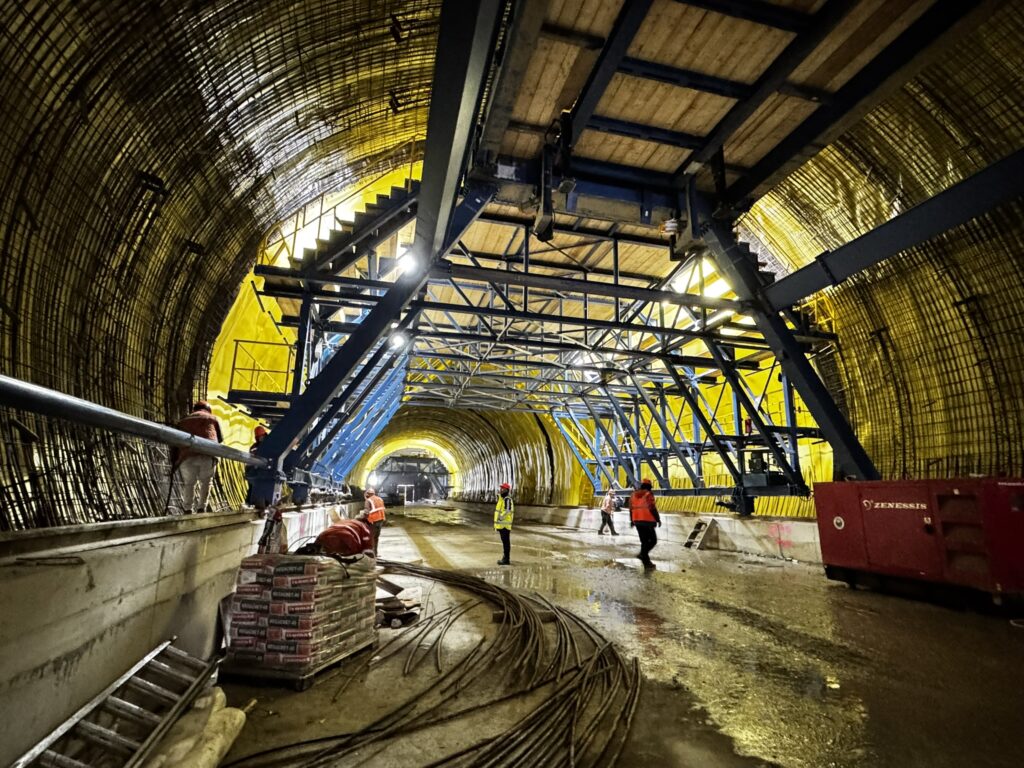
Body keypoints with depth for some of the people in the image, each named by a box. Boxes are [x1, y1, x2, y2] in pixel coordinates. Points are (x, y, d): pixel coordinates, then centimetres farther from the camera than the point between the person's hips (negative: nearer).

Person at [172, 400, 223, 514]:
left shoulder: (182, 421, 30)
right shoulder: (213, 418, 25)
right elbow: (220, 439, 26)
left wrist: (174, 465, 23)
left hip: (187, 456, 1)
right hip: (208, 455, -1)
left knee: (188, 483, 21)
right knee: (205, 482, 19)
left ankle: (187, 510, 22)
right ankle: (201, 508, 17)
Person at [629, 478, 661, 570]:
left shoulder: (634, 494, 8)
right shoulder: (649, 494, -10)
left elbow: (631, 509, 10)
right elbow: (653, 509, -16)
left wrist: (632, 521, 19)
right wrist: (658, 519, -5)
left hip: (637, 521, 6)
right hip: (647, 521, -6)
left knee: (644, 541, 14)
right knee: (653, 540, 7)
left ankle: (646, 562, 14)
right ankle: (642, 554, -12)